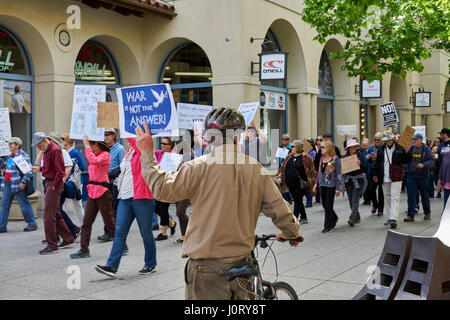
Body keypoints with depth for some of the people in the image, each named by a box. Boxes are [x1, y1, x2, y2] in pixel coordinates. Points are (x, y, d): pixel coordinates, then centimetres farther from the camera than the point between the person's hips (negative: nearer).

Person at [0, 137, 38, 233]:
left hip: (18, 185, -8)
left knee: (24, 205, 0)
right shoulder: (9, 156, 16)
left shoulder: (23, 155, -11)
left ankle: (32, 224, 10)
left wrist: (24, 182, -22)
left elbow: (28, 170, -17)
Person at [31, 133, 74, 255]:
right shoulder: (46, 150, 13)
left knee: (48, 215, -8)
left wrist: (54, 185, -17)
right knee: (56, 214, 15)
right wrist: (39, 169, 10)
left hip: (54, 185, -10)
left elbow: (60, 171, -19)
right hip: (48, 183, 10)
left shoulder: (55, 150, -17)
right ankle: (68, 239, 25)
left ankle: (51, 246, -3)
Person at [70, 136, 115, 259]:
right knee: (86, 222, 2)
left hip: (102, 193, -8)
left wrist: (86, 145, -21)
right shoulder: (96, 155, 17)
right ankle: (84, 250, 4)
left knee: (109, 222, -1)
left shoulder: (105, 155, -8)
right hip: (92, 192, 8)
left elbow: (93, 160, -28)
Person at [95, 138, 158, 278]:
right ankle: (111, 266, -1)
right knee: (119, 233, 0)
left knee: (146, 233, 4)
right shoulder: (128, 152, 17)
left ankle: (150, 264, 19)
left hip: (141, 199, -7)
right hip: (125, 199, 7)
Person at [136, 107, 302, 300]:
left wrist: (147, 154, 0)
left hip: (207, 268, -4)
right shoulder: (257, 169, 0)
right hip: (242, 261, 5)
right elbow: (278, 208, 7)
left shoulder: (200, 167, -14)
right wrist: (292, 232, 27)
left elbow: (163, 188, -12)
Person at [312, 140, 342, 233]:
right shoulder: (322, 158, 10)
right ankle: (334, 218, 35)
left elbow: (338, 174, -10)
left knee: (329, 205, -2)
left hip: (331, 185, -6)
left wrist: (338, 188, -14)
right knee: (324, 204, 11)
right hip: (322, 184, 6)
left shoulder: (335, 159, -9)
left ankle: (327, 226, 7)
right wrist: (316, 184, 12)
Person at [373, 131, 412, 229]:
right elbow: (377, 162, 14)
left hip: (396, 177, -5)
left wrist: (406, 152, -15)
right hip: (384, 178, 5)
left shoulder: (400, 148, -3)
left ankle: (393, 219, -18)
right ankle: (390, 217, 24)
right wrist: (375, 174, 12)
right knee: (387, 198, 12)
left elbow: (406, 161, 1)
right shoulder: (381, 149, 8)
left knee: (395, 197, -11)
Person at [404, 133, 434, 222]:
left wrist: (424, 164, -29)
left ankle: (427, 213, 31)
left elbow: (432, 161, -12)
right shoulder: (410, 148, 1)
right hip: (411, 175, 1)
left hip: (423, 175, -1)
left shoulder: (426, 149, -5)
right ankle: (410, 215, 0)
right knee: (411, 196, -2)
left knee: (424, 195, 14)